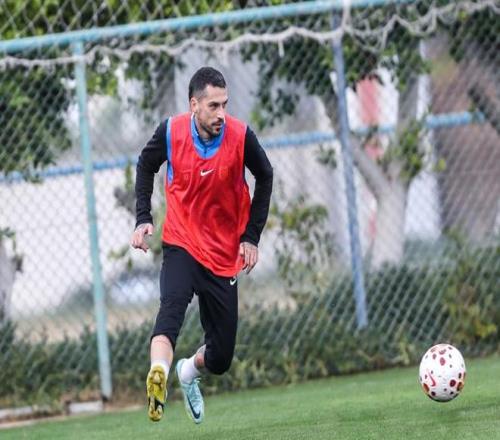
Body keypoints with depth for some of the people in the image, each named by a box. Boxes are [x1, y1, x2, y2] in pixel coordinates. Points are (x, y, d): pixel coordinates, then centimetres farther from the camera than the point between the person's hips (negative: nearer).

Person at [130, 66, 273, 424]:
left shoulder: (240, 136, -14)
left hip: (225, 254, 1)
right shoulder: (171, 132, -13)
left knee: (221, 358, 5)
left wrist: (251, 237, 0)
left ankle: (189, 371, 39)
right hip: (181, 245, -1)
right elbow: (146, 166, 9)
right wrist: (143, 218, -1)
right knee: (172, 304, -34)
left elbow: (265, 177, 4)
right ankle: (158, 375, -54)